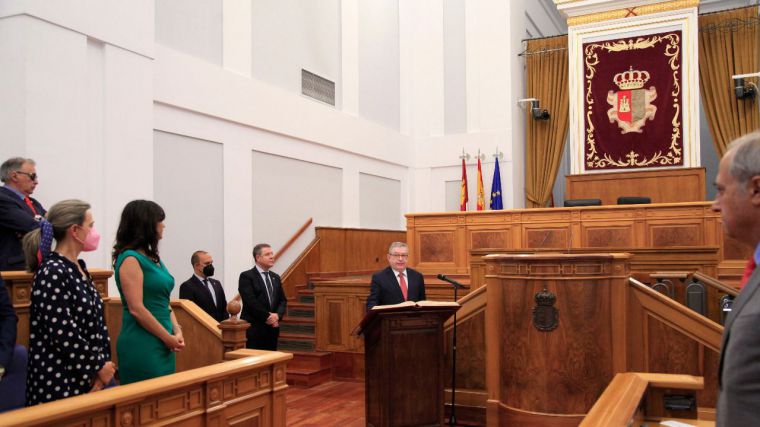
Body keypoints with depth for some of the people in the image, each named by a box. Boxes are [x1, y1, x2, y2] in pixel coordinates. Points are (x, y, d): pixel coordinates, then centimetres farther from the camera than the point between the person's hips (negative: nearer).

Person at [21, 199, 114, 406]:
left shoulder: (79, 267, 10)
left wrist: (103, 363, 0)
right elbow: (63, 334, -21)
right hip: (59, 381, -8)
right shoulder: (52, 273, -17)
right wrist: (99, 365, -11)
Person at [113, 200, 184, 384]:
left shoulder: (153, 258, 14)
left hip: (163, 344, 8)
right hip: (142, 345, -8)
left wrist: (177, 331, 0)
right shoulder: (130, 259, -12)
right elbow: (136, 309, -18)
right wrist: (169, 337, -12)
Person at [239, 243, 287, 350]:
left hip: (272, 328, 6)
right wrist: (267, 317, -14)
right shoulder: (246, 276, -5)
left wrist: (277, 315, -6)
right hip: (253, 329, -6)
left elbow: (283, 300, 13)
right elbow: (250, 301, -15)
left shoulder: (275, 277, 16)